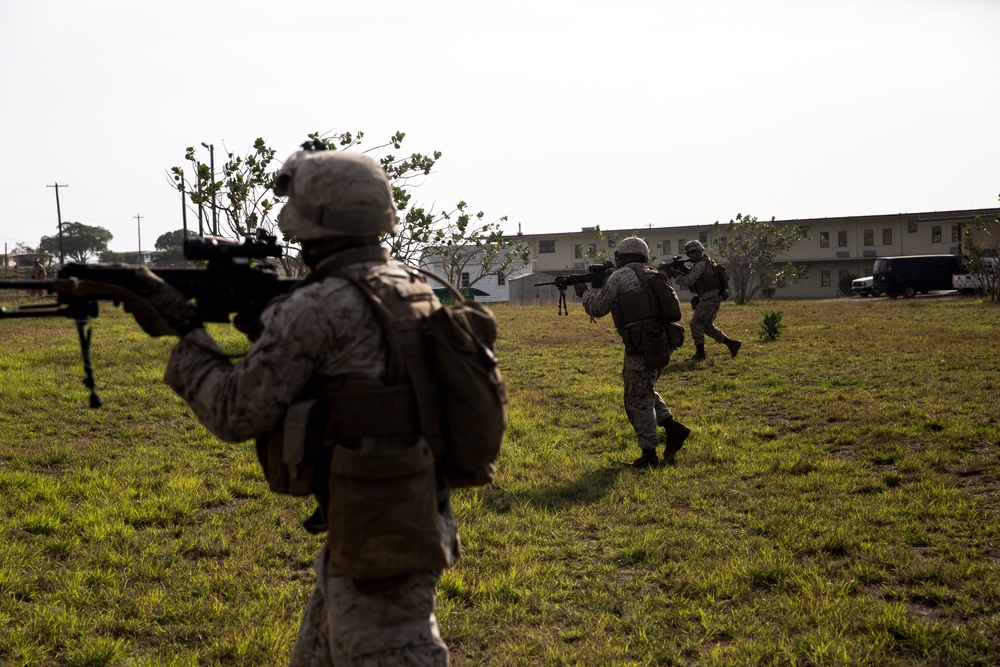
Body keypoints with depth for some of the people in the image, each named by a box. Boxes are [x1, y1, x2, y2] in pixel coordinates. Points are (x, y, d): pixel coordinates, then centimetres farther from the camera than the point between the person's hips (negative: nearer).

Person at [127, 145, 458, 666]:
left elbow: (236, 413, -12)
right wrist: (266, 323, 9)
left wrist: (184, 329, -2)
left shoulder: (316, 309, -19)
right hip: (421, 520, 9)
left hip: (377, 545, -9)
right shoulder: (416, 290, 7)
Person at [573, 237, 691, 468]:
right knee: (645, 392, 24)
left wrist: (584, 292, 25)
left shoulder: (618, 278, -5)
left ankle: (649, 454, 6)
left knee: (638, 399, 3)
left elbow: (597, 309, 3)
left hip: (640, 347, -7)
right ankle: (672, 426, 11)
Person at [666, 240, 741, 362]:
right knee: (707, 326, 17)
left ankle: (700, 353, -7)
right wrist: (680, 272, 7)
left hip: (709, 300, -10)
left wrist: (674, 274, -13)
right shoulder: (705, 263, 18)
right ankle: (732, 344, 18)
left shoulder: (701, 264, -14)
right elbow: (691, 281, 19)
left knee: (695, 324, -8)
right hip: (712, 299, 10)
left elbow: (688, 281, -20)